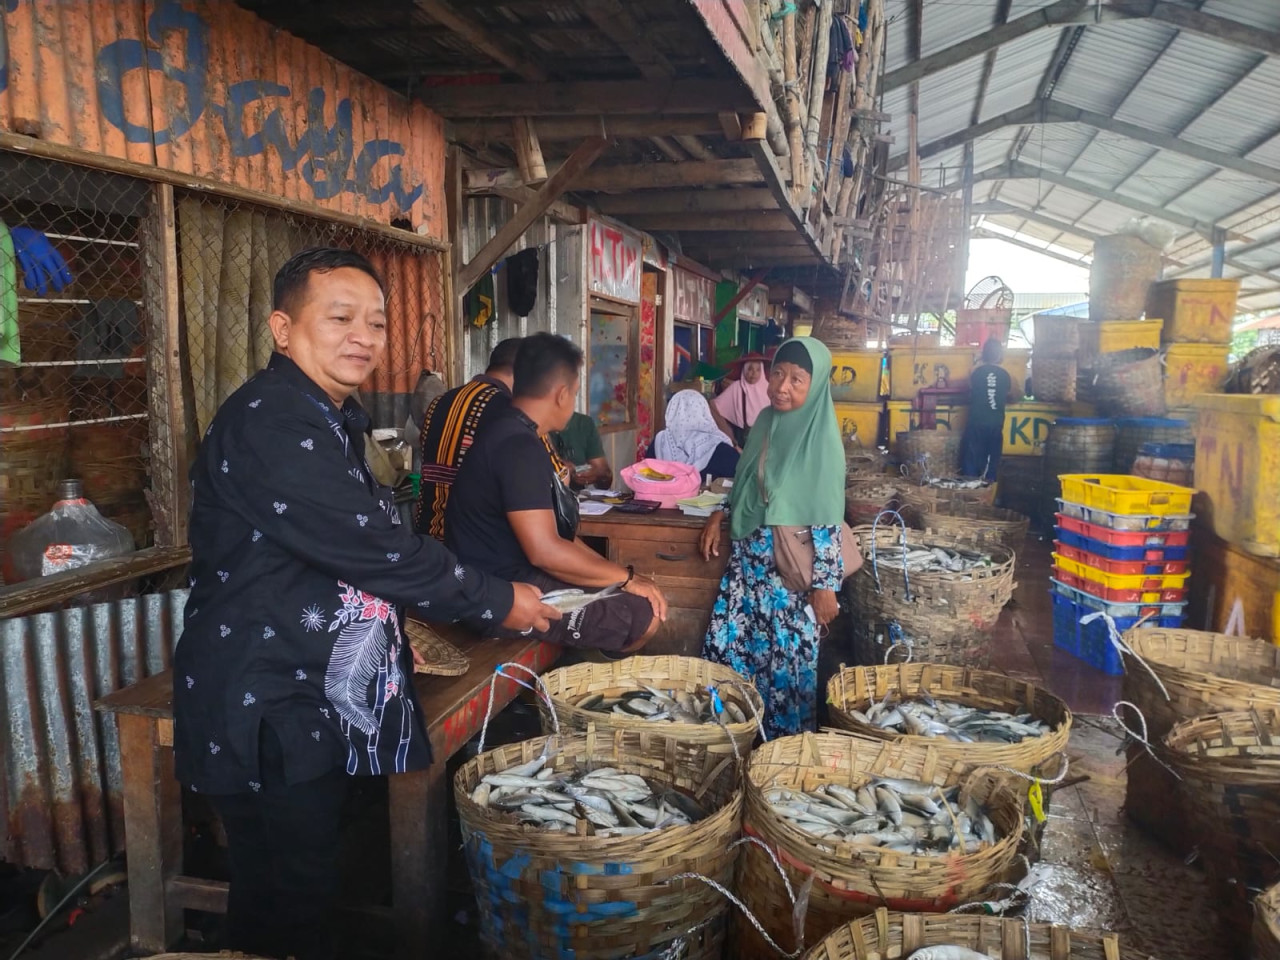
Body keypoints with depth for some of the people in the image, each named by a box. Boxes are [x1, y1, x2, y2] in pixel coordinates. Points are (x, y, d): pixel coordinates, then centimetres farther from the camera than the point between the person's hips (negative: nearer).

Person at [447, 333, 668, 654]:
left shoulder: (518, 436, 13)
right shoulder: (518, 446, -21)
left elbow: (553, 533, 14)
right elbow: (545, 551, -27)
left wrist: (620, 575, 7)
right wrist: (627, 577, -16)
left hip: (516, 574, 11)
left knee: (640, 594, 13)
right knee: (646, 613, -12)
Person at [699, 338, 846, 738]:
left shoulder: (822, 439, -15)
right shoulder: (765, 423, 5)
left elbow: (827, 520, -15)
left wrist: (826, 585, -15)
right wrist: (718, 517, 7)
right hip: (748, 558, 7)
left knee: (785, 658, 4)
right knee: (728, 645, 11)